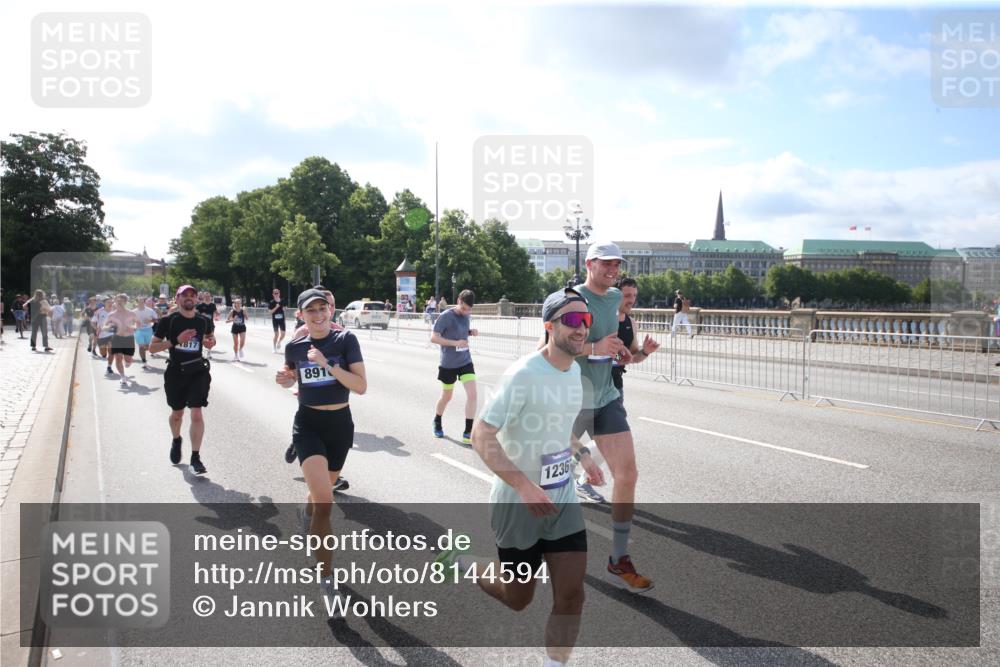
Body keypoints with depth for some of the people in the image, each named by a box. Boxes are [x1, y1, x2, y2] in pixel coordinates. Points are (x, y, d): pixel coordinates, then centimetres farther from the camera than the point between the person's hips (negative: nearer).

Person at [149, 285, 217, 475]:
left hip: (198, 371, 0)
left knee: (196, 413, -11)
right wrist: (175, 340, -19)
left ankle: (195, 457, -4)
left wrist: (211, 342, -3)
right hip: (175, 372, 0)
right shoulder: (168, 321, -6)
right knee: (177, 413, 16)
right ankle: (176, 441, 47)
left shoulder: (204, 321, 1)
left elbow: (210, 336, 22)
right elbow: (152, 347, -5)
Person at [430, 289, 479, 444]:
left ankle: (467, 433, -6)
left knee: (472, 394, -11)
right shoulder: (446, 316, -15)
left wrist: (471, 332, -1)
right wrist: (455, 343, -27)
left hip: (465, 361, 4)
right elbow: (433, 338, -18)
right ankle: (437, 422, 42)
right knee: (447, 397, 12)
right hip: (448, 364, -4)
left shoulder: (466, 315, 3)